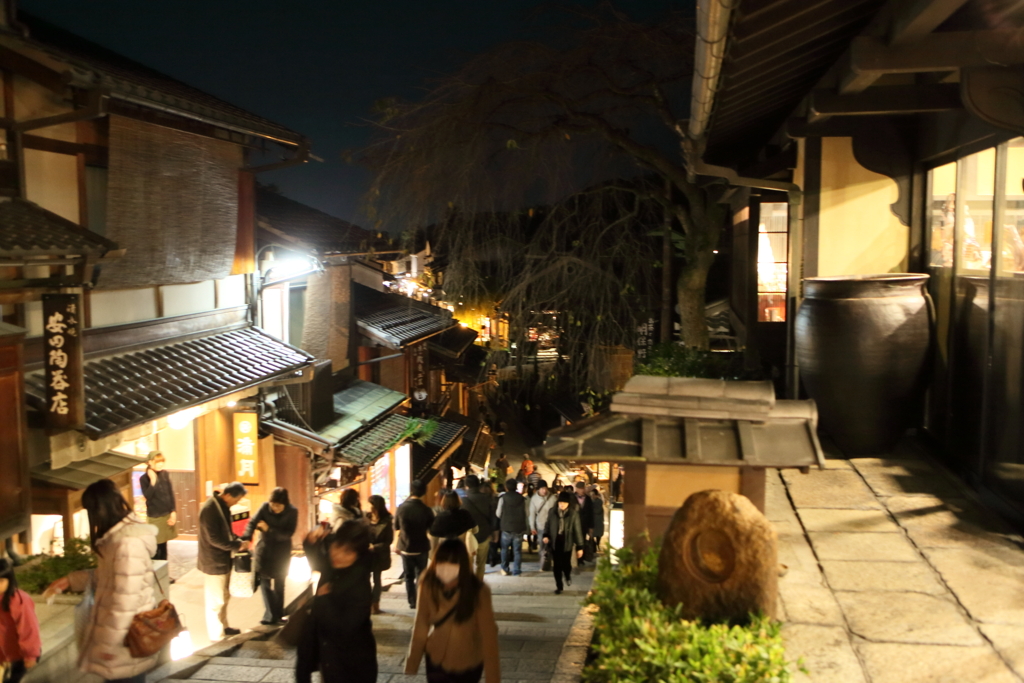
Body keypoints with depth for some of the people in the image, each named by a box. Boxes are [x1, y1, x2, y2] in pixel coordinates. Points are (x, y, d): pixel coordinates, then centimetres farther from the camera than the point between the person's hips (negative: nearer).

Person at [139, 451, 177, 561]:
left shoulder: (165, 474, 3)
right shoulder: (144, 478, -8)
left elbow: (171, 494, 5)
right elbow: (148, 496, -18)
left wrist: (174, 511, -1)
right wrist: (153, 480, -23)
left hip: (167, 514, 3)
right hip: (154, 516, -3)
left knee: (163, 545, 10)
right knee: (156, 545, -3)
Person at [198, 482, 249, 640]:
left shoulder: (223, 505, 5)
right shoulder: (209, 509, -25)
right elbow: (214, 539, -26)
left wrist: (239, 541, -1)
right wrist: (237, 546, -19)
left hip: (223, 559, 9)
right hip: (214, 562, -9)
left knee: (224, 597, 21)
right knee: (215, 601, 3)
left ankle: (223, 627, 36)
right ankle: (217, 636, 14)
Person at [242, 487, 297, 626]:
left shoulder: (292, 512, -14)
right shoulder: (265, 507, -12)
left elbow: (288, 533, -18)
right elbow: (252, 523, -19)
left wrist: (269, 529, -27)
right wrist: (246, 538, -37)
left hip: (282, 552, 0)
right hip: (265, 548, 1)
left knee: (279, 584, 9)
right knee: (264, 581, -5)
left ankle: (277, 615, 21)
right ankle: (271, 615, -2)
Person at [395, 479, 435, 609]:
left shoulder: (402, 507, -8)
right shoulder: (426, 510, -12)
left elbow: (396, 528, 2)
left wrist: (397, 545, 15)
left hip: (405, 548, 1)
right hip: (421, 548, -1)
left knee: (409, 576, 13)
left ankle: (412, 602, 15)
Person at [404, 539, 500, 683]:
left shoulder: (478, 592, -26)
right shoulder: (429, 586, -19)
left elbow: (488, 634, -22)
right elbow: (421, 626, -8)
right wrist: (413, 662, 0)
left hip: (467, 663, -2)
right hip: (436, 659, 2)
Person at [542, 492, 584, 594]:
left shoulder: (574, 513, -8)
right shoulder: (552, 511, -2)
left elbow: (577, 530, -5)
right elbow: (548, 524, 11)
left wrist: (579, 547, -5)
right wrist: (546, 535, -7)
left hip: (567, 542, -2)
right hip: (555, 541, 2)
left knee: (566, 563, 2)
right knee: (556, 565, 4)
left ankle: (568, 576, 37)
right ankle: (558, 586, 19)